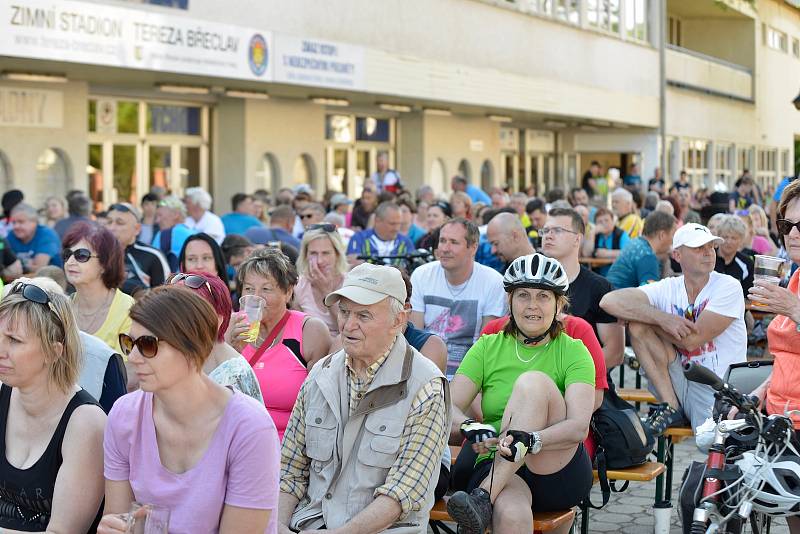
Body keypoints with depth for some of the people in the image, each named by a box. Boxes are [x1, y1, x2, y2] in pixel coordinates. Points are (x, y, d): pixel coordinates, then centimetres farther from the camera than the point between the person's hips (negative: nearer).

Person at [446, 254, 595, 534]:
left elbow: (579, 426, -13)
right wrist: (469, 427, -27)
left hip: (559, 472, 0)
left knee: (533, 381, -27)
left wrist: (530, 440, -34)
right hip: (495, 467, 0)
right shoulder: (487, 348, 9)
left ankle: (483, 499, -35)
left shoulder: (573, 352, 2)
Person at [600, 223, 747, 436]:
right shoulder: (667, 288, 2)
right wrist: (662, 318, -23)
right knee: (638, 325, -13)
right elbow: (610, 301, -12)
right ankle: (670, 408, -9)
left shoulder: (728, 287, -7)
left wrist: (638, 313, -7)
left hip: (721, 388, -5)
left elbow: (692, 339, -16)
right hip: (681, 382, 5)